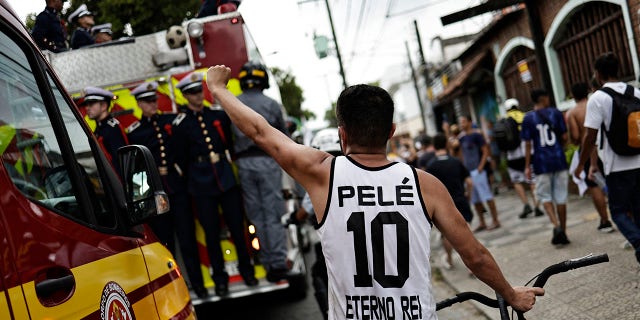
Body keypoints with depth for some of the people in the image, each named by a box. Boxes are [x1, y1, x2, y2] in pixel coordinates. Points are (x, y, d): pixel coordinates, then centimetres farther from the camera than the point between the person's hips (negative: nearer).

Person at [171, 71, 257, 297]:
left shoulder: (219, 115, 9)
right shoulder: (180, 124, -1)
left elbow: (231, 142, 17)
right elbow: (179, 159, 2)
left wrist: (227, 165, 10)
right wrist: (195, 176, 7)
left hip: (227, 180, 2)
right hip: (202, 187, -2)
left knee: (237, 227, 5)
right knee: (212, 232, 3)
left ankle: (246, 270, 21)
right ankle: (219, 278, 14)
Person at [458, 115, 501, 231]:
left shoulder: (476, 135, -8)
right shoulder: (461, 137, 12)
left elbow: (485, 152, -10)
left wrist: (480, 167, -15)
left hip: (478, 171, -7)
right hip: (467, 171, 7)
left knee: (487, 196, -4)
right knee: (475, 199, 10)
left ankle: (495, 221, 2)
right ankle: (482, 223, 18)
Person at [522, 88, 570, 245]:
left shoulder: (528, 118, -2)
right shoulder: (556, 113, 0)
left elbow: (528, 144, -3)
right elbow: (564, 137, 1)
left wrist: (527, 166, 2)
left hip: (541, 163, -1)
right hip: (558, 160, 1)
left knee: (545, 196, 10)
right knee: (560, 197, 8)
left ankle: (556, 225, -11)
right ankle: (563, 232, 13)